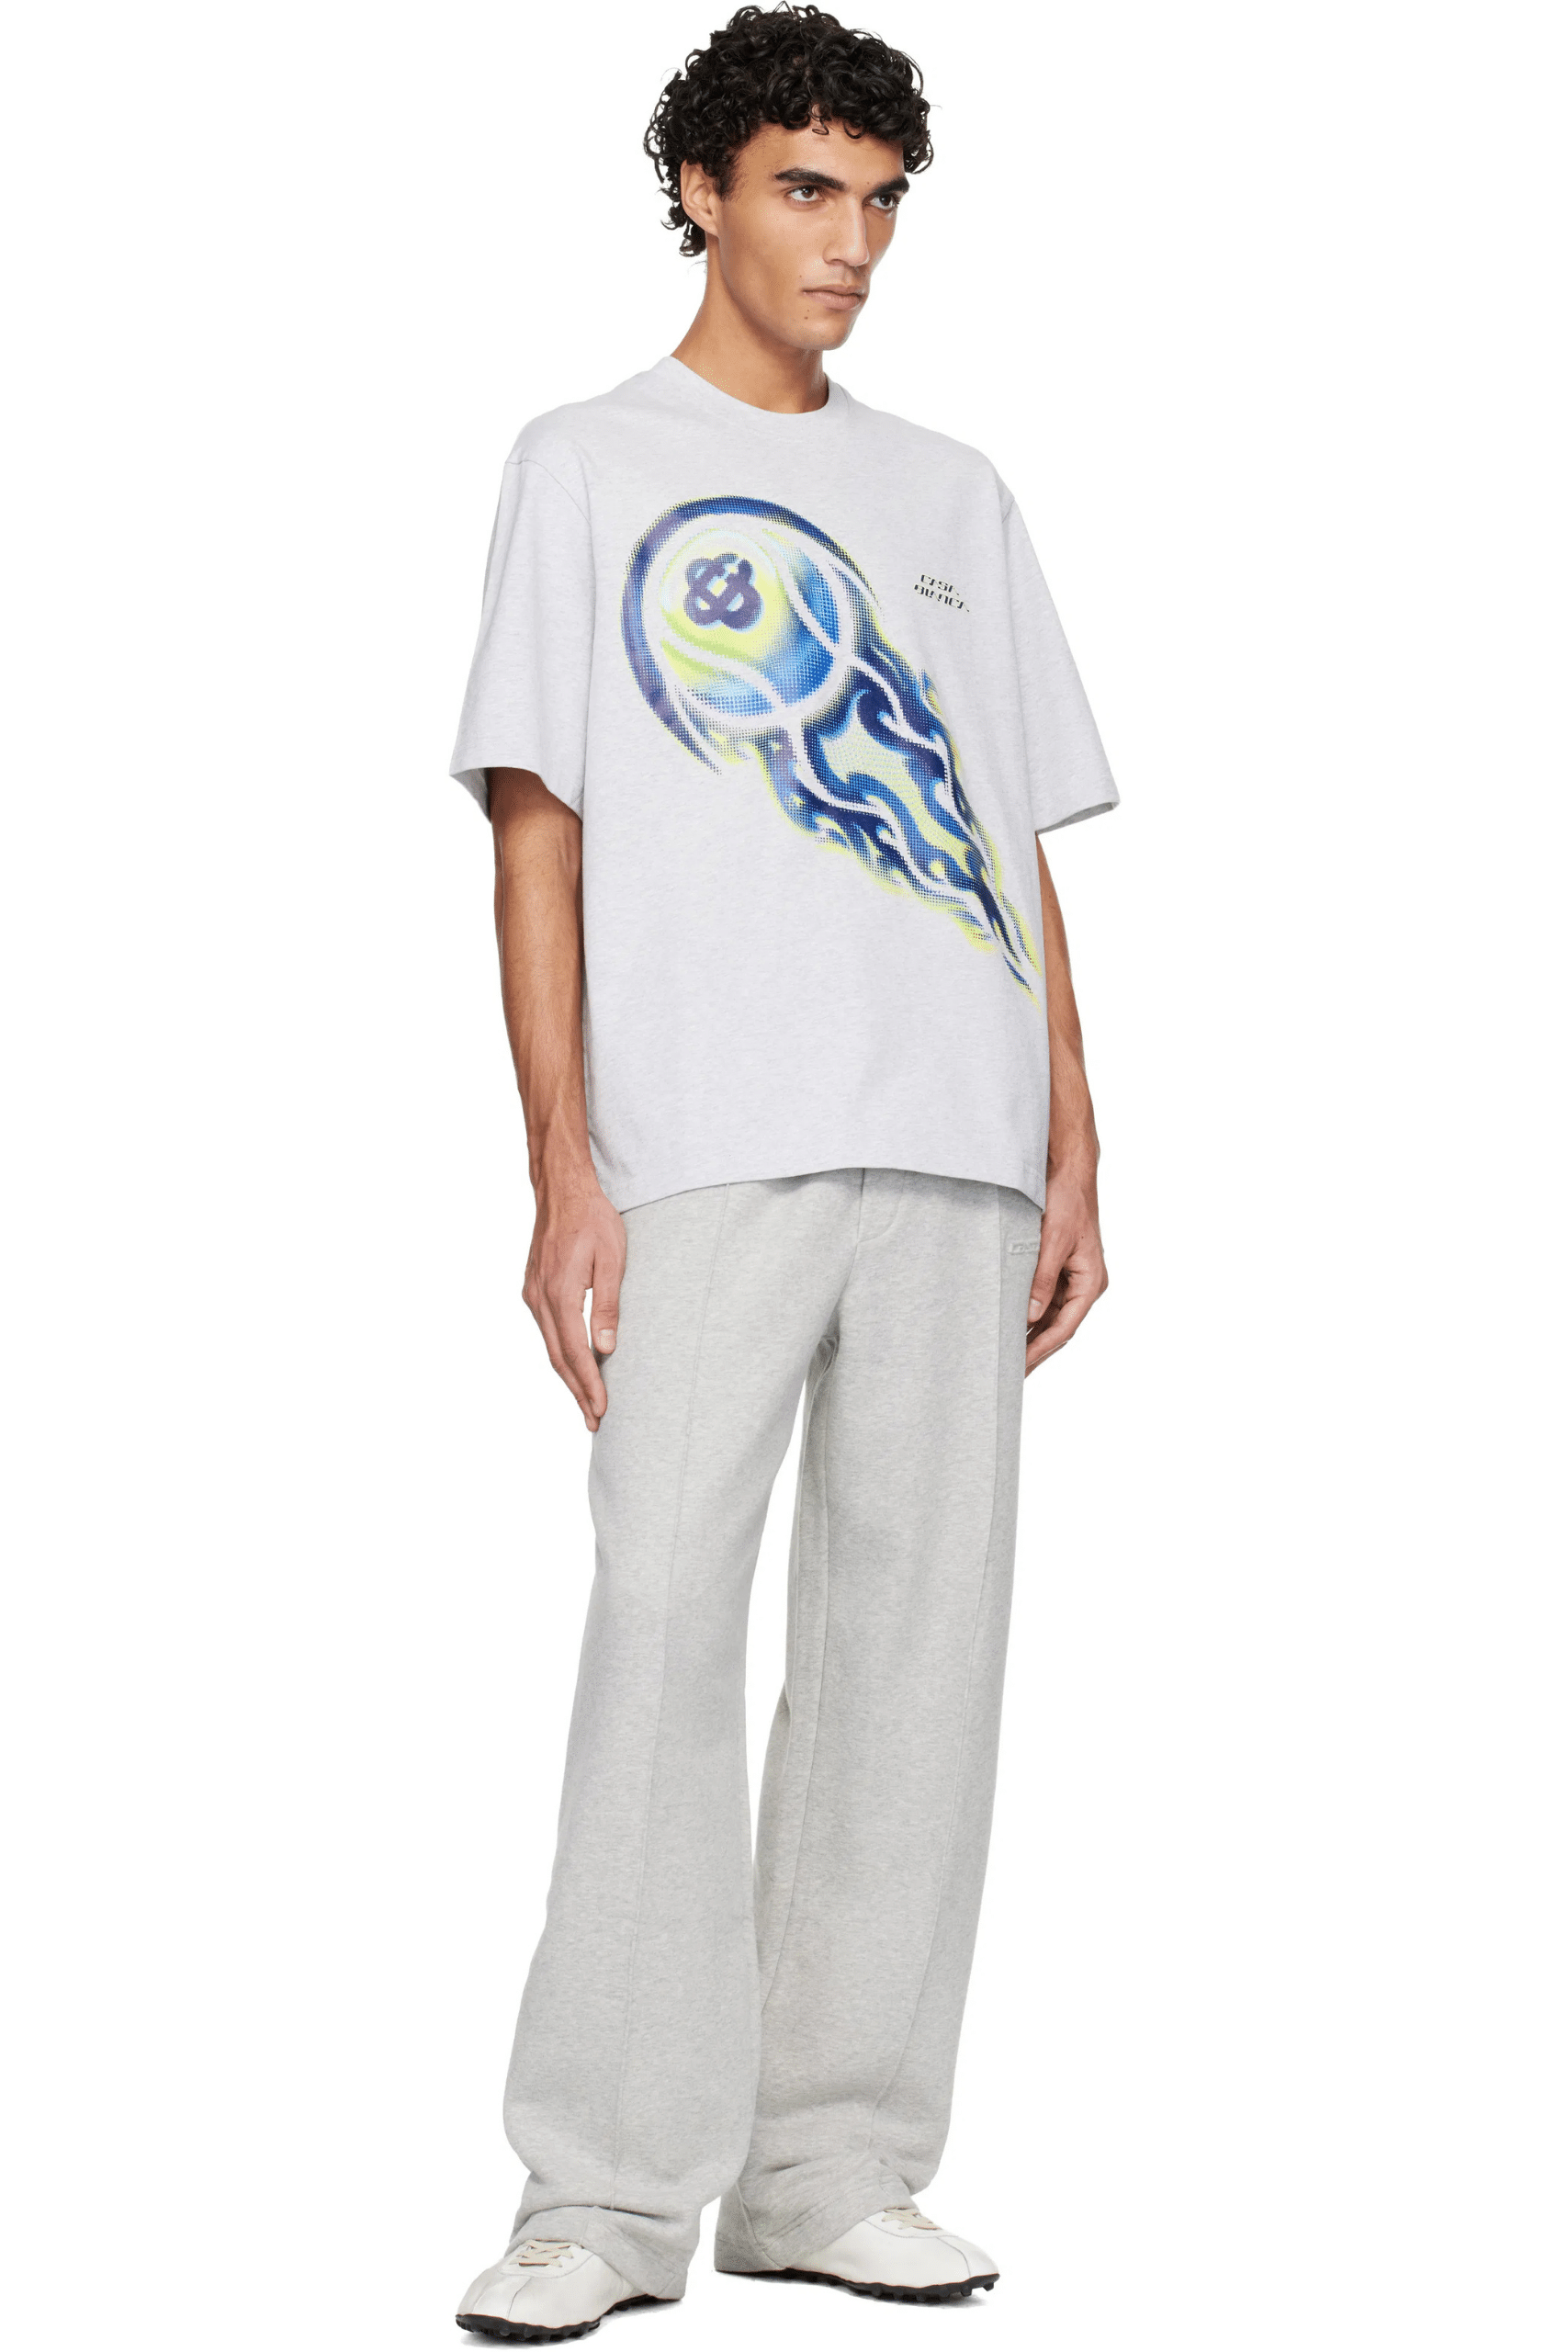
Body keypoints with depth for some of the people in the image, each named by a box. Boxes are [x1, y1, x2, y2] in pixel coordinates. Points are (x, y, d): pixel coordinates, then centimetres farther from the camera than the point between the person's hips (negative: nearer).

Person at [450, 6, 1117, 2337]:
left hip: (955, 1151, 4)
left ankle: (833, 2160, 9)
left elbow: (1024, 849, 19)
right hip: (706, 1138, -4)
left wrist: (1072, 1150, 9)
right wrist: (561, 1166, -8)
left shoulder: (950, 498, 21)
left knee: (918, 1622, 2)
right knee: (665, 1612, -12)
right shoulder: (591, 468, 10)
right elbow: (536, 832, 2)